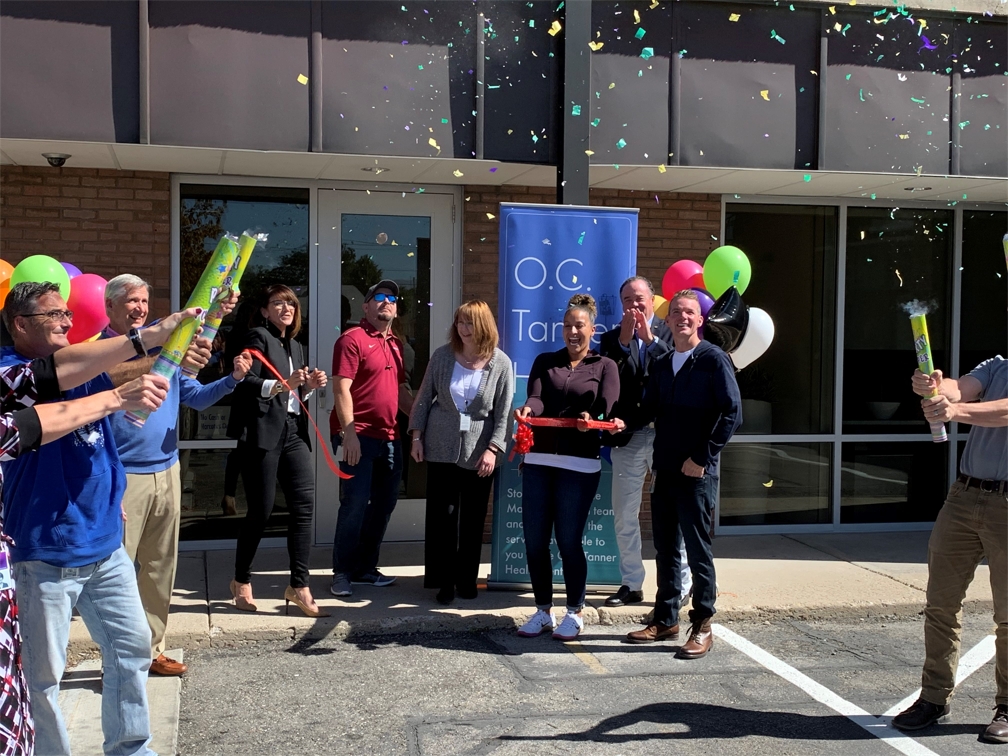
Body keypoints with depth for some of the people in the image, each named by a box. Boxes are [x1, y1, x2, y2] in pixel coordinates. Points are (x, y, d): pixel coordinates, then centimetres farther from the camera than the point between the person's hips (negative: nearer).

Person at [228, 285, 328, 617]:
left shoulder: (295, 346, 21)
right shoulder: (258, 337, -1)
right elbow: (247, 384, -13)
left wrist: (309, 385, 6)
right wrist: (284, 384, -25)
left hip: (293, 432, 7)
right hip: (264, 433, -7)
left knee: (304, 506, -4)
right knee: (261, 511, -1)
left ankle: (298, 586, 0)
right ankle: (242, 581, 18)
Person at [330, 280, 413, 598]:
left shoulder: (396, 345, 17)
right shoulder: (352, 339, -7)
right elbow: (341, 389, -14)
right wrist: (348, 433, -21)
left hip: (389, 437, 8)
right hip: (358, 436, -8)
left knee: (384, 502, 12)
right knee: (355, 503, -6)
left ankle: (365, 568, 24)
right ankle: (342, 573, 5)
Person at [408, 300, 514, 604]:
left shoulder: (500, 363, -5)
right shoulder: (442, 356, 0)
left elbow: (504, 412, -5)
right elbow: (424, 397, 6)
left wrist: (493, 449, -13)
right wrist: (417, 435, 1)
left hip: (479, 452, -1)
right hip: (441, 447, 1)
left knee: (473, 518, 7)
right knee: (441, 514, 3)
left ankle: (466, 578, 21)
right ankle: (444, 580, 13)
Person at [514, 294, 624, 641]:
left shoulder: (605, 366, 5)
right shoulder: (545, 361, 12)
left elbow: (606, 411, -9)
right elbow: (535, 398, -4)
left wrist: (591, 419, -32)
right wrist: (527, 410, -28)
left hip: (580, 464, -3)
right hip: (538, 459, 3)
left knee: (568, 541, -1)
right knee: (534, 539, 4)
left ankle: (574, 613, 15)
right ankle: (543, 611, 19)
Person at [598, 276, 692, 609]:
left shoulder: (669, 334, 3)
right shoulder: (612, 338, 8)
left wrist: (650, 339, -17)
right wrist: (623, 341, -14)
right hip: (628, 435, 3)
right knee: (624, 516, 9)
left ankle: (681, 584, 15)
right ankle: (632, 584, 21)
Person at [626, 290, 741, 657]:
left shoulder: (714, 360, -6)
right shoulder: (662, 365, 13)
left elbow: (732, 413, -12)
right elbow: (649, 409, 16)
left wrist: (701, 458, -14)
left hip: (697, 472, -6)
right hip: (665, 470, 6)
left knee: (697, 549, 0)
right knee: (665, 547, 12)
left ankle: (702, 627, 11)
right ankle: (665, 619, 23)